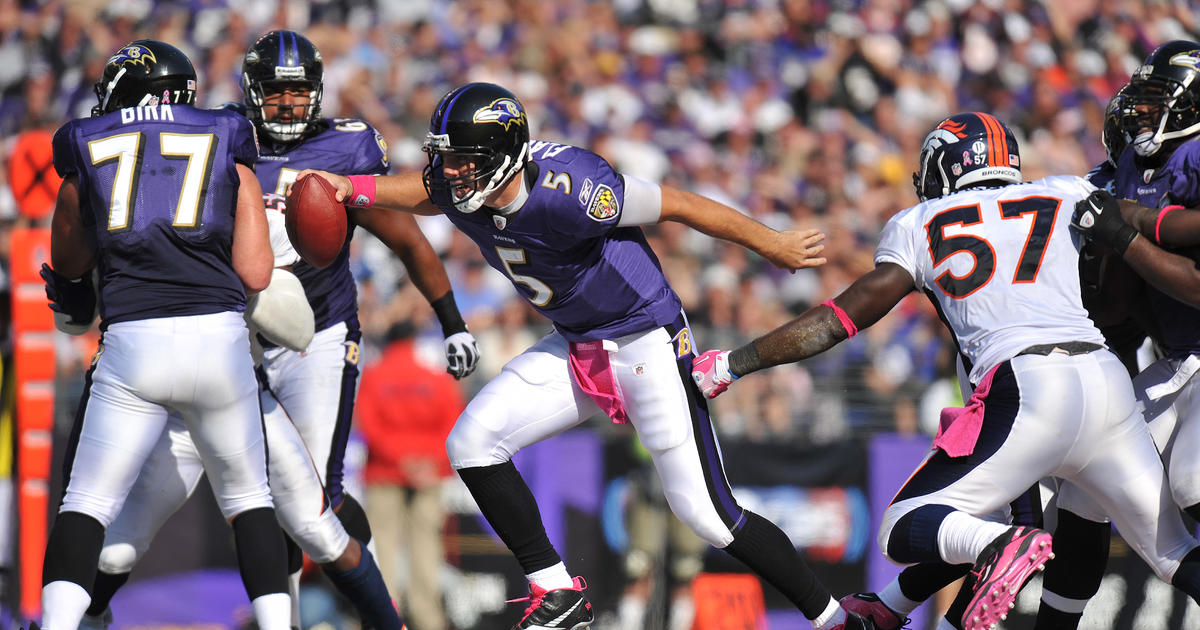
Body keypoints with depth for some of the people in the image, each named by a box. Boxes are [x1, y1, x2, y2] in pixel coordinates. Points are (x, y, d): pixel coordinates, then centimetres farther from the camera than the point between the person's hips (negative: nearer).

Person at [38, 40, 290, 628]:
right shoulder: (226, 145, 12)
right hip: (219, 335, 1)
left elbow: (68, 263, 27)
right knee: (248, 498, 17)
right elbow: (255, 275, 8)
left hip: (132, 343, -1)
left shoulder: (86, 150, 13)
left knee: (86, 506, 7)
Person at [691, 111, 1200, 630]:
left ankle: (999, 545, -26)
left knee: (903, 533, 6)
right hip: (1109, 383, 3)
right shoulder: (1066, 197, 22)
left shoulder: (919, 226, 16)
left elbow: (838, 320, 14)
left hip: (1026, 391, -3)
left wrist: (731, 364, 21)